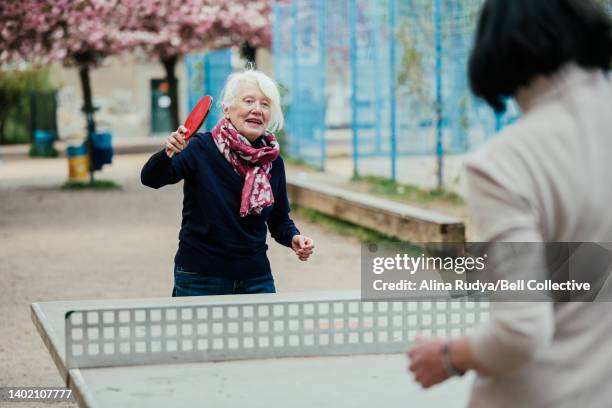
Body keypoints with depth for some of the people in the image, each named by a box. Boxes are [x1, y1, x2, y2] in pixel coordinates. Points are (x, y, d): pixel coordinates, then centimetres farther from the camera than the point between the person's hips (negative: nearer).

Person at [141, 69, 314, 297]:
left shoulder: (273, 162, 3)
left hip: (256, 278, 4)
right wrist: (168, 154, -40)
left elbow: (280, 220, 13)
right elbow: (151, 179, -21)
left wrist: (293, 238, -8)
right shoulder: (202, 148, -10)